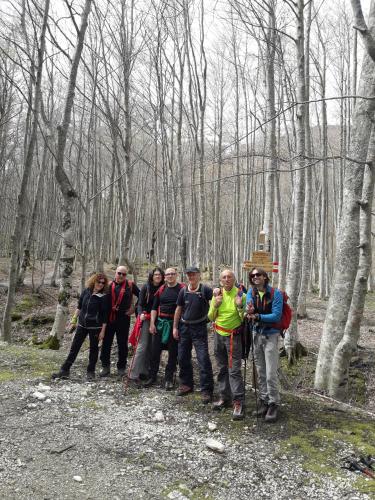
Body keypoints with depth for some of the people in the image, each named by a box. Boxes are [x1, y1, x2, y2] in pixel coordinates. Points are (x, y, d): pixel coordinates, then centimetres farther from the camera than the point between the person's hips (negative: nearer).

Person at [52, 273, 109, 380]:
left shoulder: (103, 297, -10)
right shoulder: (86, 292, 1)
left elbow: (104, 316, -8)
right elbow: (79, 306, 12)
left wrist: (103, 330, -10)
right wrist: (74, 319, 9)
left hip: (95, 326, -4)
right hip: (82, 324, 4)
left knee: (93, 348, 8)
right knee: (74, 347, 6)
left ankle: (91, 371, 21)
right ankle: (65, 370, 13)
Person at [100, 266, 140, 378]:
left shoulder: (130, 285, 2)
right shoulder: (109, 285, 7)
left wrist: (134, 308, 3)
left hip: (123, 318, -2)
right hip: (109, 318, 2)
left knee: (122, 344, 6)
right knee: (106, 343, 4)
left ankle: (121, 368, 17)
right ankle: (105, 367, 14)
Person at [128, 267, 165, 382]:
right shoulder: (146, 287, -1)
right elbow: (140, 304, -2)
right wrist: (141, 314, -20)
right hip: (146, 319, -3)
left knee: (152, 347, 7)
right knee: (142, 346, -7)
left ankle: (147, 371, 18)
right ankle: (135, 373, -2)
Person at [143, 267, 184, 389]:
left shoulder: (182, 289, -3)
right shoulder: (161, 289, 9)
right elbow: (154, 307, 10)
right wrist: (152, 323, 2)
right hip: (160, 323, 4)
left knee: (173, 352, 5)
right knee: (155, 350, 6)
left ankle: (169, 379, 16)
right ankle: (152, 377, 19)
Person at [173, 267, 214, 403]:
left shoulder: (205, 290, -9)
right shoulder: (183, 292, 5)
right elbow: (178, 309, 11)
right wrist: (175, 327, 9)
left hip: (199, 328, -5)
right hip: (184, 327, 5)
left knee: (203, 358, -6)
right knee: (183, 357, 12)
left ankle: (206, 390, 2)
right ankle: (186, 384, 29)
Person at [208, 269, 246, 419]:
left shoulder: (241, 294, -8)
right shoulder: (217, 294, 2)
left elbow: (244, 319, -8)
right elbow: (211, 318, 5)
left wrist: (240, 306, -24)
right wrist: (215, 305, -12)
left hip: (233, 336, -4)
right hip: (219, 335, 5)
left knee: (234, 370, -8)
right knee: (222, 369, 14)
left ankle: (238, 402, -2)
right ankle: (225, 397, 26)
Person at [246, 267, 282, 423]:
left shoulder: (275, 293, -12)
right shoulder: (251, 292, 0)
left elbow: (276, 315, -17)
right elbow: (249, 308, -13)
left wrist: (258, 317, -25)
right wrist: (249, 312, -36)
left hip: (271, 335, -4)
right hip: (256, 334, 4)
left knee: (271, 373, -5)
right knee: (260, 372, 13)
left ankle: (273, 404, 9)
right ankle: (263, 399, 27)